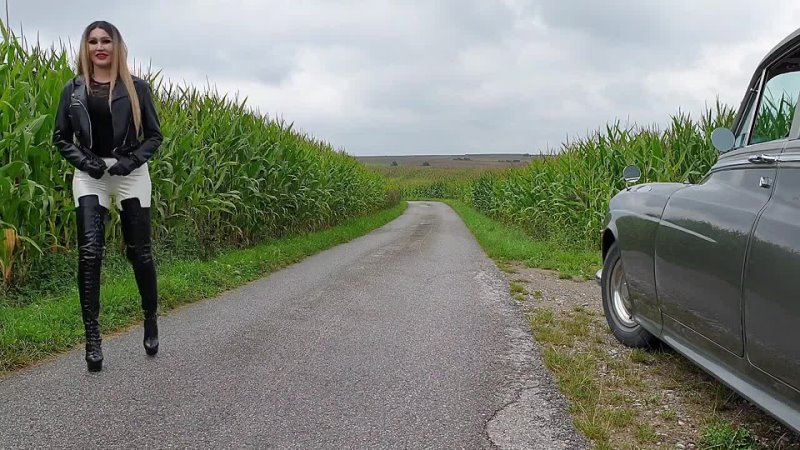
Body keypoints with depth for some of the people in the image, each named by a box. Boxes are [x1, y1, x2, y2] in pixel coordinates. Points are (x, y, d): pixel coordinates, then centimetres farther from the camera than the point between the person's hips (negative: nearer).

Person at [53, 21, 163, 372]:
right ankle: (92, 336, -9)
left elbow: (154, 136, 5)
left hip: (131, 174, -1)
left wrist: (133, 159, -11)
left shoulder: (136, 87, 3)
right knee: (89, 251, -13)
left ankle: (151, 321, 24)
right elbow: (61, 138, 11)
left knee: (139, 251, 3)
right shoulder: (73, 89, 7)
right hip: (90, 176, 1)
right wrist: (83, 160, -7)